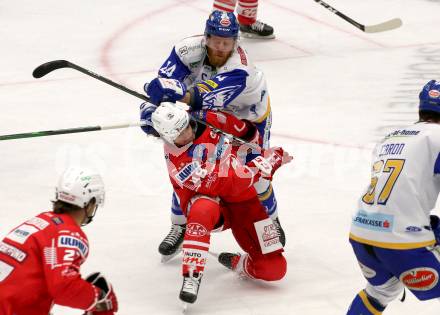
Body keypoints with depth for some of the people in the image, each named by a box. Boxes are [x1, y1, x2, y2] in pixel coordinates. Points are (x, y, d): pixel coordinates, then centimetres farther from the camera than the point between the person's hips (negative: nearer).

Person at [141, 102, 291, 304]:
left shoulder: (210, 118, -11)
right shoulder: (175, 158, -23)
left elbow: (246, 129, 13)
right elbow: (223, 182, -28)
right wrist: (265, 162, -27)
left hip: (240, 197, 4)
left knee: (274, 268, -12)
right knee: (204, 209, -45)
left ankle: (234, 262, 17)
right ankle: (192, 275, -37)